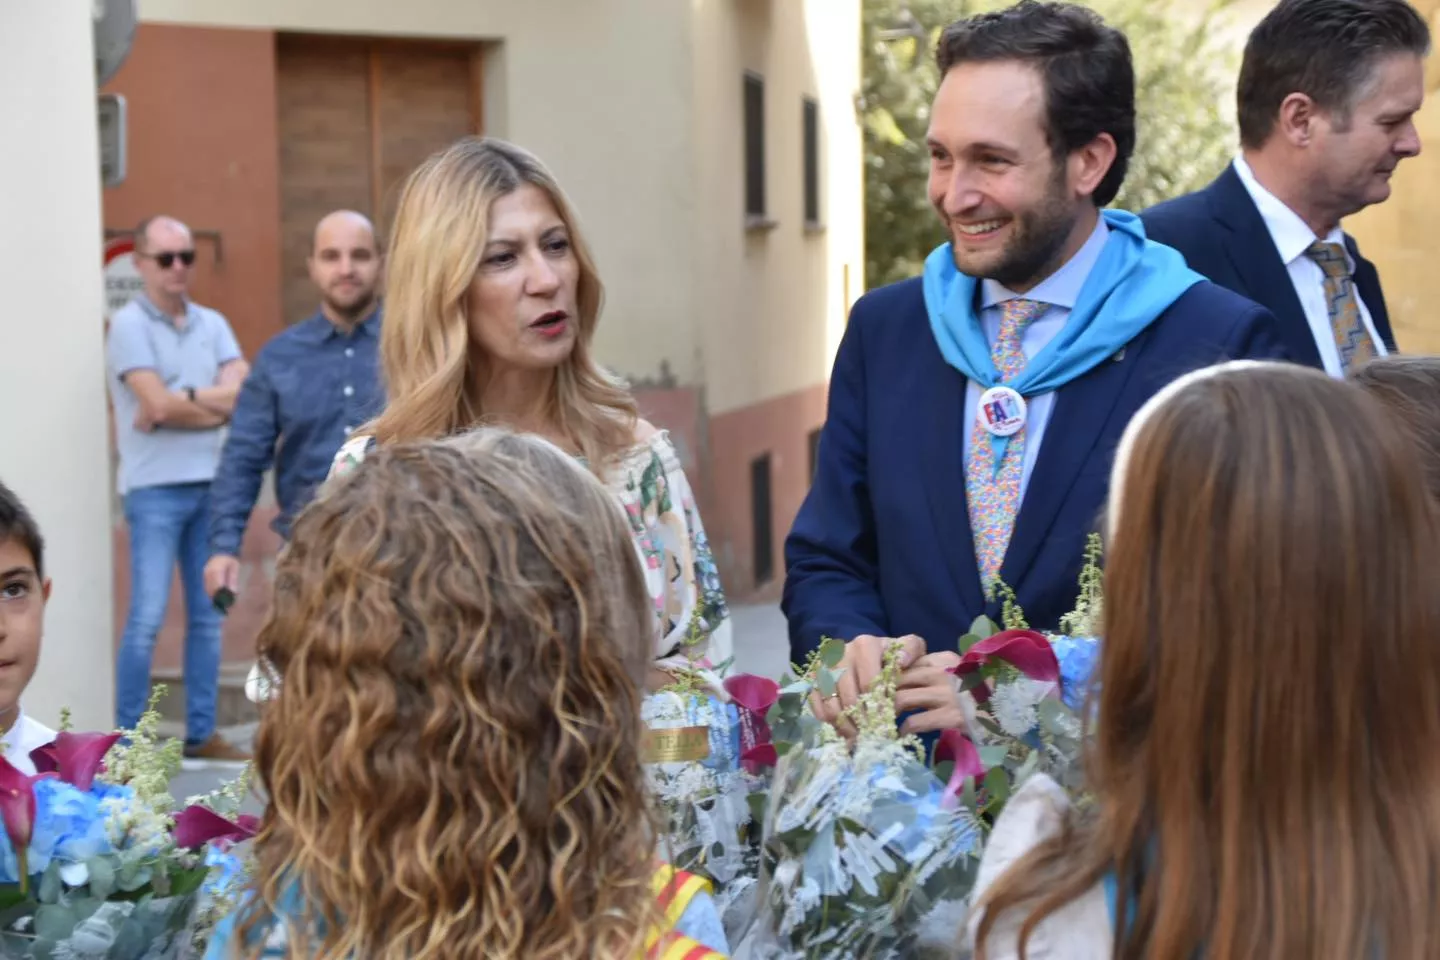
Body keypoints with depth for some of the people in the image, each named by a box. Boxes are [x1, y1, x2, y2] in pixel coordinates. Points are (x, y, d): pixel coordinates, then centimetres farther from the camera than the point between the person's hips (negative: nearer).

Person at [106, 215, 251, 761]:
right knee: (148, 617, -8)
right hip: (155, 488, -6)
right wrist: (216, 403, -2)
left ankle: (201, 733, 16)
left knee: (208, 614, 8)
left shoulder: (212, 324, 12)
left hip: (211, 484, 6)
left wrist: (185, 402, -13)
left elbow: (243, 394, -1)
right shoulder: (129, 324, -4)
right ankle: (129, 739, -2)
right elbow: (157, 403, -14)